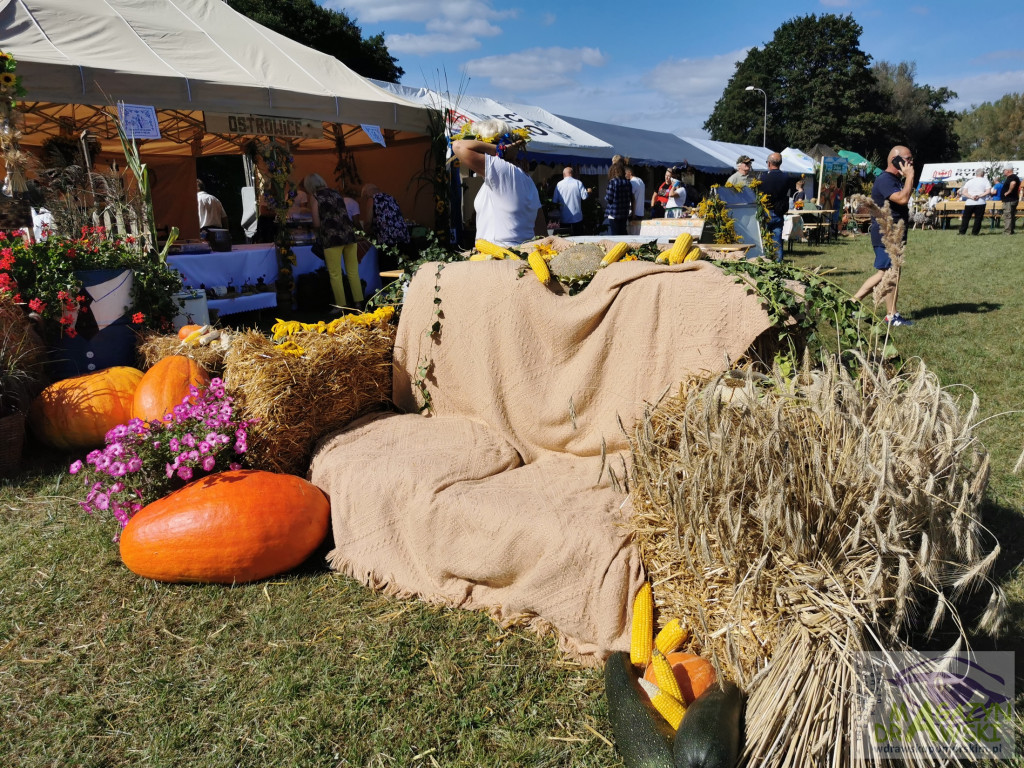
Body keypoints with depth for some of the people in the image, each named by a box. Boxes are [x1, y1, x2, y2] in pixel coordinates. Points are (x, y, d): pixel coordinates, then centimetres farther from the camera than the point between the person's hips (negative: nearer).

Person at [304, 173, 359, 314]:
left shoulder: (314, 197, 2)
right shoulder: (336, 193, 16)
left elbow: (317, 223, -1)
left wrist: (316, 228, 20)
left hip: (332, 237, -5)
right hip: (348, 233, 5)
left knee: (335, 274, 1)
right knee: (353, 271, 8)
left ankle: (341, 305, 1)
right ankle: (359, 302, 8)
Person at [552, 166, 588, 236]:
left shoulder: (559, 184, 0)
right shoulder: (578, 183, -4)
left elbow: (555, 200, 0)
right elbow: (584, 196, -6)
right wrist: (588, 191, 15)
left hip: (564, 219, 1)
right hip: (577, 218, -1)